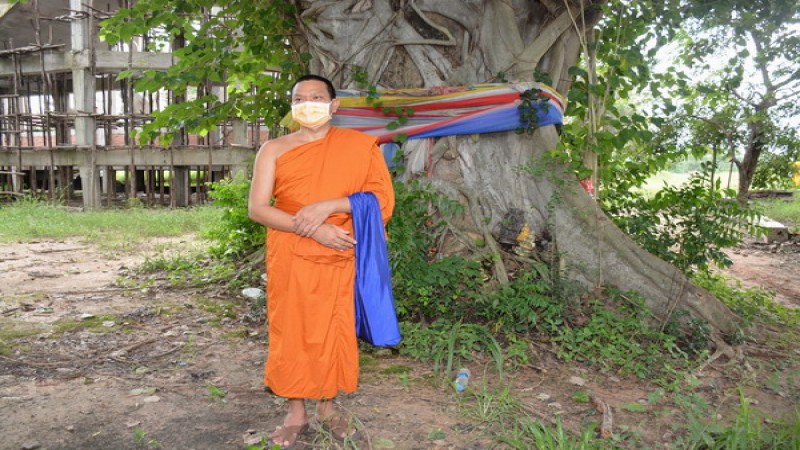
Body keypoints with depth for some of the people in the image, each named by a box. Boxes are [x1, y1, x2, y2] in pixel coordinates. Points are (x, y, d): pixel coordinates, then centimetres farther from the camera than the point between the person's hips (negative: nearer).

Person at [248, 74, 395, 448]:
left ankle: (328, 406, 27)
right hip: (289, 259, 1)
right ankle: (296, 412, 22)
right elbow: (257, 209, -6)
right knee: (290, 330, 6)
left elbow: (382, 196, -6)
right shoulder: (274, 150, 1)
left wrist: (328, 206, -20)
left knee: (334, 331, 8)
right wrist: (313, 229, -18)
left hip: (338, 257, 0)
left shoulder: (359, 145, 1)